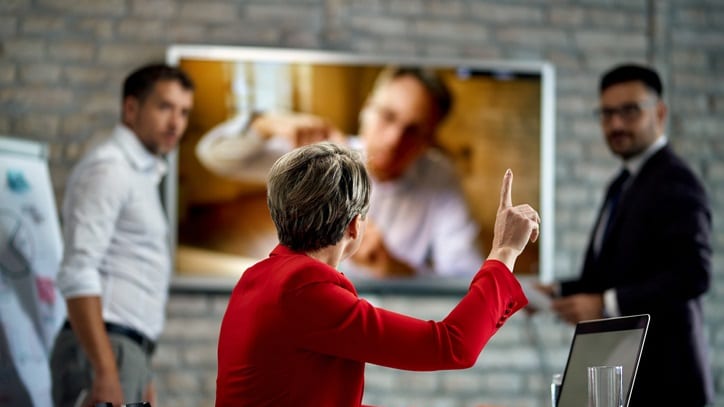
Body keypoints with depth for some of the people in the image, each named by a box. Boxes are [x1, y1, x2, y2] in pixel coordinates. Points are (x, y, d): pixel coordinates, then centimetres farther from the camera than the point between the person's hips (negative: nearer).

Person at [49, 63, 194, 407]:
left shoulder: (142, 173, 22)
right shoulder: (108, 168, -7)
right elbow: (77, 274, -19)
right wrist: (106, 375, -26)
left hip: (127, 353, 9)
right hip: (102, 353, -9)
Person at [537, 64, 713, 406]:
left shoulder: (675, 182, -12)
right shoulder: (628, 183, 17)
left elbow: (693, 274, -22)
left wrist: (606, 305, -23)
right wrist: (560, 292, 6)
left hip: (659, 377, -9)